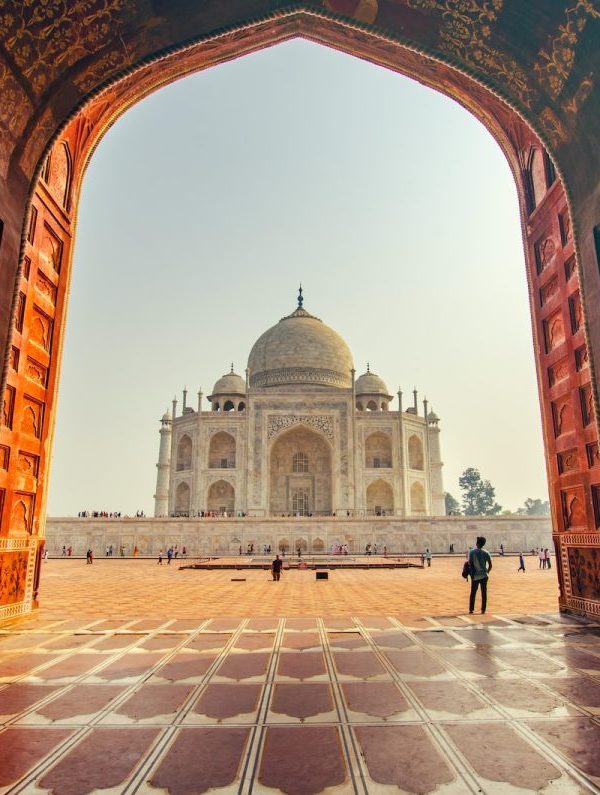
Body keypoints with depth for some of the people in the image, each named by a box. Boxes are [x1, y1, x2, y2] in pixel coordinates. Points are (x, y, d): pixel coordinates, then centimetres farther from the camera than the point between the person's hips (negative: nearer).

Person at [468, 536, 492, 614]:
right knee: (484, 593, 8)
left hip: (475, 576, 0)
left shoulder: (472, 552, -7)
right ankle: (483, 610, 9)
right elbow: (490, 565, -4)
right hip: (484, 576, 0)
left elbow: (470, 563, -7)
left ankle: (471, 609, 13)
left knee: (473, 593, 11)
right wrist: (487, 572, 12)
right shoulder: (486, 552, -4)